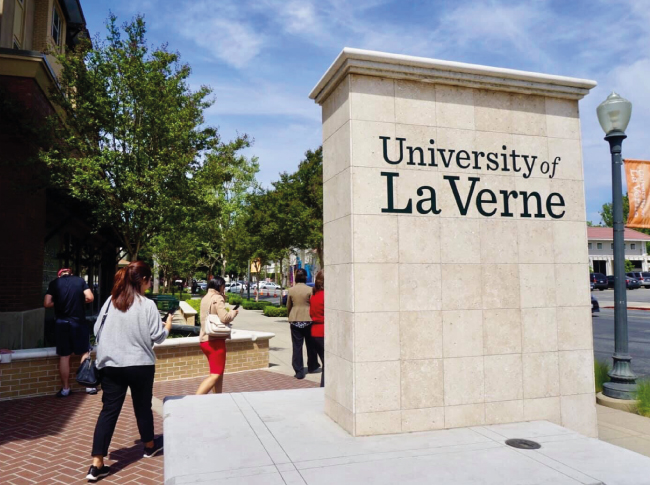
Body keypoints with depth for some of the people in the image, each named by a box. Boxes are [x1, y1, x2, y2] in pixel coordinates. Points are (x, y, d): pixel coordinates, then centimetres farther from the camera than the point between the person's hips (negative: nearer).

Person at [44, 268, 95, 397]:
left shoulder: (54, 283, 3)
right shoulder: (80, 280, 3)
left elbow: (47, 304, -4)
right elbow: (90, 298, -7)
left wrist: (58, 303, 15)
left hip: (62, 322, 0)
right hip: (79, 321, 0)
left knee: (64, 356, 7)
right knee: (85, 353, 10)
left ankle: (65, 389, 13)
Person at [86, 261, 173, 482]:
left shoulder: (110, 301, 0)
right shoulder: (147, 305, -13)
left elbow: (97, 330, 8)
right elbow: (158, 337, -9)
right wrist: (168, 325, 10)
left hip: (111, 365, 3)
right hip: (140, 365, -3)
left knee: (109, 411, 6)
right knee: (143, 407, 15)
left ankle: (97, 464, 2)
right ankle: (150, 445, 36)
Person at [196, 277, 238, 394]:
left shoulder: (205, 298, 15)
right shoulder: (217, 298, -13)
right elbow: (224, 318, -23)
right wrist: (233, 313, -3)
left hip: (205, 339, 10)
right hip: (215, 340, -10)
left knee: (219, 373, 18)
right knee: (215, 375, -9)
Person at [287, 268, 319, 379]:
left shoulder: (291, 290, 1)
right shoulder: (309, 290, -8)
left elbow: (288, 306, 9)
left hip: (294, 320, 2)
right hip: (307, 319, -2)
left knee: (297, 346, 4)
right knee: (310, 344, 15)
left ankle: (299, 371, 2)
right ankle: (312, 367, 30)